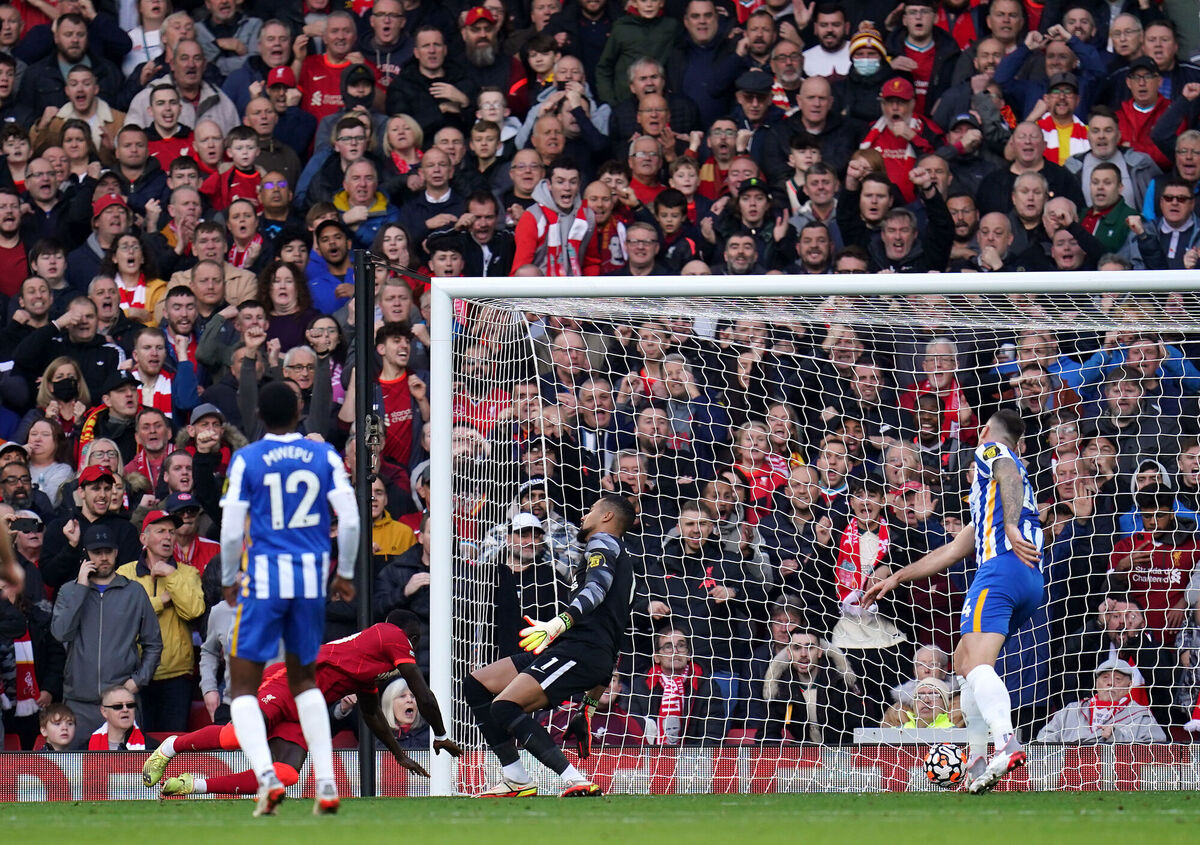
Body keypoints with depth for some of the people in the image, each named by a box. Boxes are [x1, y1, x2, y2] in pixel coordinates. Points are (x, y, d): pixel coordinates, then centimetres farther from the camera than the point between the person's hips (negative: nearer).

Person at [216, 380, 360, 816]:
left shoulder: (245, 460, -3)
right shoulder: (325, 457, 3)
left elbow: (232, 531, -6)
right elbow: (350, 520, -2)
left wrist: (228, 581, 10)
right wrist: (345, 574, 12)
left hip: (264, 577, -3)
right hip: (312, 577, 3)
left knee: (243, 686, 3)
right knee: (304, 679, 19)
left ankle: (267, 775, -20)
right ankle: (326, 784, 8)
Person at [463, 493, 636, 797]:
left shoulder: (603, 543, 3)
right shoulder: (622, 560, 31)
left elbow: (597, 589, -19)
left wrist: (558, 623, -35)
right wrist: (591, 703, 30)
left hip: (582, 650, -10)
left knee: (505, 707, -25)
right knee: (476, 685, 9)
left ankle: (578, 784, -31)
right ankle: (517, 780, 3)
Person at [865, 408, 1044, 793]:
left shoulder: (991, 451, 12)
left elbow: (1011, 475, -13)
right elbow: (952, 551, 40)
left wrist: (1011, 527, -29)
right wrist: (896, 578, 44)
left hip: (1003, 565, -9)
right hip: (1032, 584, 9)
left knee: (976, 663, -24)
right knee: (963, 661, 22)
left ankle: (1006, 743, -48)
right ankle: (977, 765, 14)